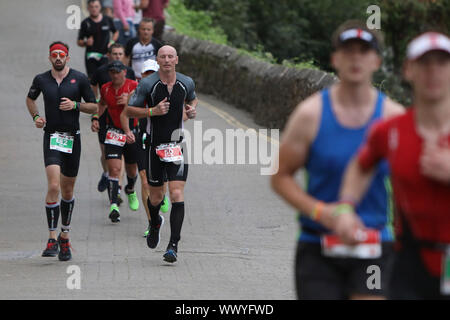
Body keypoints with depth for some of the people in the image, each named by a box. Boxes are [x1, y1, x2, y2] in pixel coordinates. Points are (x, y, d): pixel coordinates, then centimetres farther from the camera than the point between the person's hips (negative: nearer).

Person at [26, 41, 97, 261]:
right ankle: (52, 239, -14)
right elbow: (30, 98, 24)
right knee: (53, 187, -17)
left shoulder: (79, 79, 0)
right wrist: (35, 116, 7)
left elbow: (94, 106, 5)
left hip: (72, 138, 1)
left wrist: (75, 105, -12)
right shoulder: (41, 80, 4)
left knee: (67, 190, 11)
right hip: (52, 137, -1)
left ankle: (65, 237, 27)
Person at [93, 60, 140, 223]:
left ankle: (131, 190, 50)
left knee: (131, 170, 16)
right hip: (113, 133, 1)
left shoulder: (134, 86, -10)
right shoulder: (106, 88, 2)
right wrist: (95, 118, 8)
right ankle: (114, 207, -20)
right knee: (114, 168, -16)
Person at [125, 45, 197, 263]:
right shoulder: (147, 84, -6)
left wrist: (192, 109, 2)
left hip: (178, 145, 0)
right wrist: (153, 111, -16)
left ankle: (173, 245, -12)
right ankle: (155, 223, 46)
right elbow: (129, 110, -2)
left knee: (177, 195, -13)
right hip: (155, 145, 0)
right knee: (156, 196, 11)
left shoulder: (186, 83, 2)